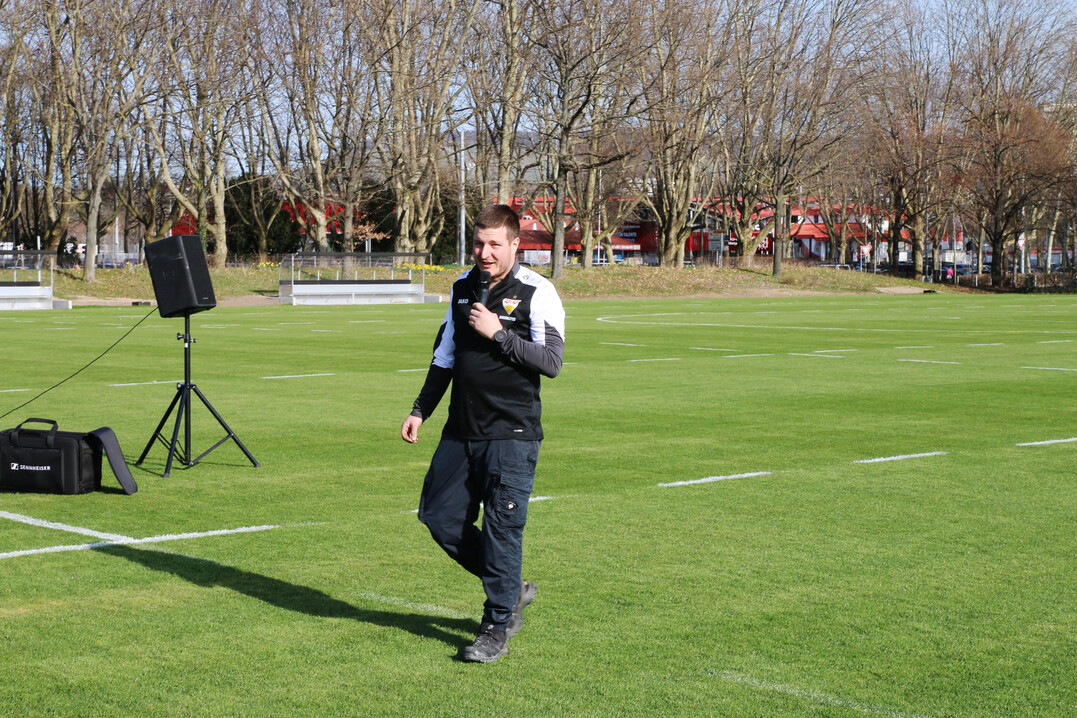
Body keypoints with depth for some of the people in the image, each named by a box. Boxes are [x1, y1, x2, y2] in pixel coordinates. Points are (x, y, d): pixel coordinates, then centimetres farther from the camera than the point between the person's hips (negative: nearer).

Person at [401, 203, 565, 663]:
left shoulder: (536, 293, -8)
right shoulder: (463, 288, 11)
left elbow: (551, 362, -16)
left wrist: (498, 333, -20)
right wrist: (420, 410, 19)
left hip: (512, 434, -7)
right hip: (461, 431, 7)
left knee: (502, 528, -6)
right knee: (439, 516, 6)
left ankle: (497, 628, 7)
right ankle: (512, 588, 24)